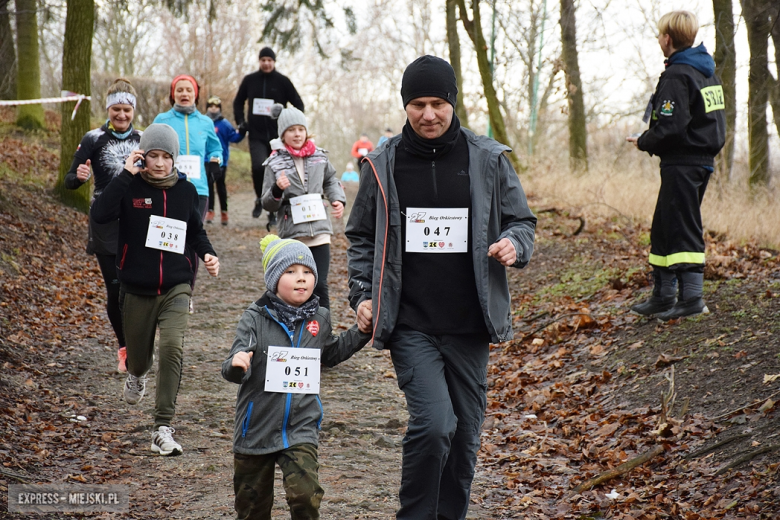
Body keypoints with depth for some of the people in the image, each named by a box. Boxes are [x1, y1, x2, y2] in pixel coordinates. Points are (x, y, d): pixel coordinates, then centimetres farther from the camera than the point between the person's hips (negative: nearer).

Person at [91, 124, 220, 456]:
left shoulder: (186, 190, 4)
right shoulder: (131, 187, -5)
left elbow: (196, 231, 18)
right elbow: (100, 214, -23)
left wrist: (207, 254, -2)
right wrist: (126, 174, -22)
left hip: (176, 288, 0)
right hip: (136, 289, 0)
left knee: (172, 347, -21)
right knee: (139, 354, 13)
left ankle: (163, 428, -17)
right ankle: (137, 374, 55)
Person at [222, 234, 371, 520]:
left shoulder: (319, 319, 2)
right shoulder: (255, 318, -10)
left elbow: (330, 354, 23)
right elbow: (235, 371, -16)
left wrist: (362, 333, 12)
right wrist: (235, 365, -39)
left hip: (301, 429, 1)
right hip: (256, 428, -1)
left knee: (305, 493, -18)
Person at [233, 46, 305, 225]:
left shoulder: (283, 81, 1)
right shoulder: (249, 80, 6)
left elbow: (298, 105, 6)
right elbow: (238, 102, 20)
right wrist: (240, 121, 6)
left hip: (277, 136, 0)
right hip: (256, 135, 0)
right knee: (258, 166, -23)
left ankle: (273, 213, 15)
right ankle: (259, 199, 3)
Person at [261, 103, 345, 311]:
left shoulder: (319, 157, 6)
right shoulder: (275, 163, 1)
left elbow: (331, 180, 26)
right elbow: (267, 205, 3)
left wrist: (338, 199, 8)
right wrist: (277, 190, -18)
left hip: (319, 232, 1)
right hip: (292, 235, -1)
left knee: (320, 286, -5)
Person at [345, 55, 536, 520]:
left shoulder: (489, 159, 2)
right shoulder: (383, 165, 4)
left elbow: (522, 220, 11)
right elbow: (362, 237, 14)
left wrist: (515, 245, -11)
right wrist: (363, 294, 2)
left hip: (469, 325, 2)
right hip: (410, 324, -2)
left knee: (465, 433, 10)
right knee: (433, 423, -18)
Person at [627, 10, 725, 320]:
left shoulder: (676, 75, -15)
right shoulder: (708, 73, 14)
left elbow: (671, 126, -22)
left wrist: (644, 143, -5)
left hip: (681, 164, -10)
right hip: (704, 159, 10)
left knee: (683, 229, -6)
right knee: (663, 228, 15)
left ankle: (691, 297, -7)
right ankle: (663, 296, 20)